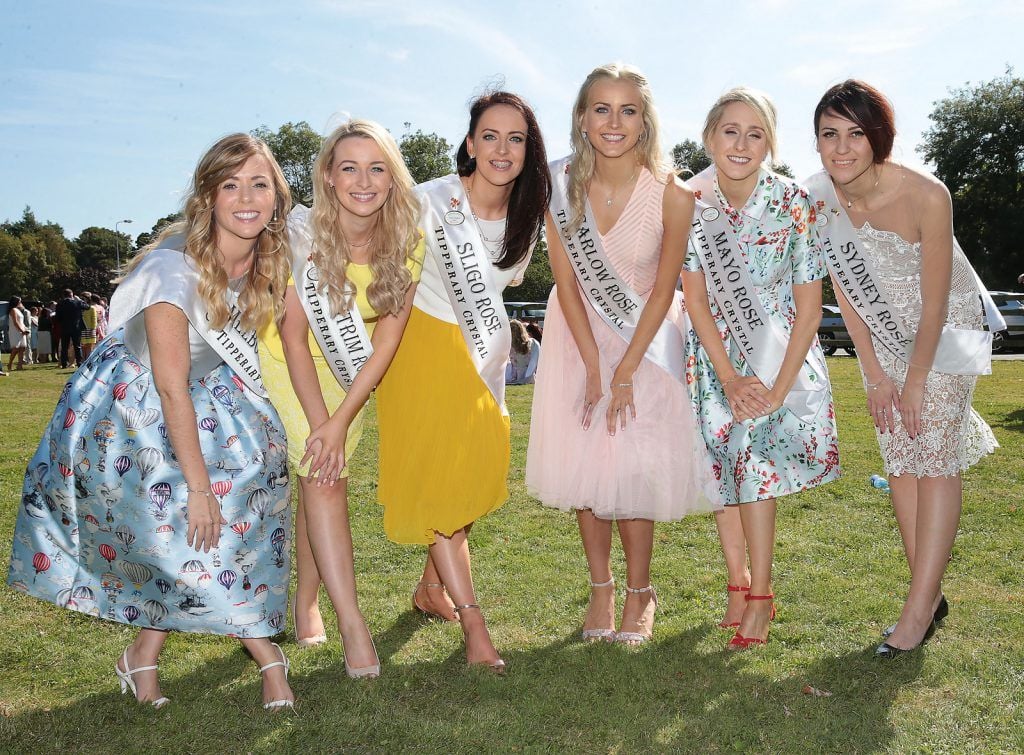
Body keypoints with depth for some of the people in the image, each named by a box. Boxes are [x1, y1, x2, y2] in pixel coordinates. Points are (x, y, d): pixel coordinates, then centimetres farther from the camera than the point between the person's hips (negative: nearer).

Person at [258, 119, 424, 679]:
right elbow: (294, 336, -19)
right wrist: (319, 424, -21)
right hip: (287, 361, -2)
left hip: (350, 369, 3)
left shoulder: (406, 241, -16)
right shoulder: (302, 233, -24)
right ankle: (351, 622, -15)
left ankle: (305, 604, 17)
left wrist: (341, 421, -18)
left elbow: (387, 339, -14)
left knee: (324, 478, 0)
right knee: (322, 478, -14)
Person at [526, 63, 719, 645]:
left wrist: (626, 371, -13)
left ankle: (640, 595, 14)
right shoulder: (563, 184, -14)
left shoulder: (672, 195, -21)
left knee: (635, 468, -7)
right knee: (582, 462, 2)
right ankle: (601, 589, 20)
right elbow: (566, 280, -8)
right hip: (579, 334, 2)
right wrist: (594, 368, -11)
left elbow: (663, 292, -12)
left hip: (648, 336, -2)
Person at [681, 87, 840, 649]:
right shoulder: (690, 201, -14)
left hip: (778, 347, -2)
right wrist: (729, 378, -14)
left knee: (754, 452, -13)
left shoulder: (793, 203, -18)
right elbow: (695, 298, -9)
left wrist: (778, 389, -18)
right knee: (721, 455, 3)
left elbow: (809, 306, -14)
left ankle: (760, 594, -2)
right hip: (715, 347, 2)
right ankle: (739, 582, 17)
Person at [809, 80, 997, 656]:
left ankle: (918, 611, -10)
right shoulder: (819, 198, -17)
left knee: (936, 458, -11)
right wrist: (875, 375, -6)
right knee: (899, 457, 3)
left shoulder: (926, 196, -29)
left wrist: (916, 380, -14)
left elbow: (935, 299, -22)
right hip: (882, 332, 4)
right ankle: (932, 594, 13)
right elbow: (844, 289, -8)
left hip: (945, 327, -4)